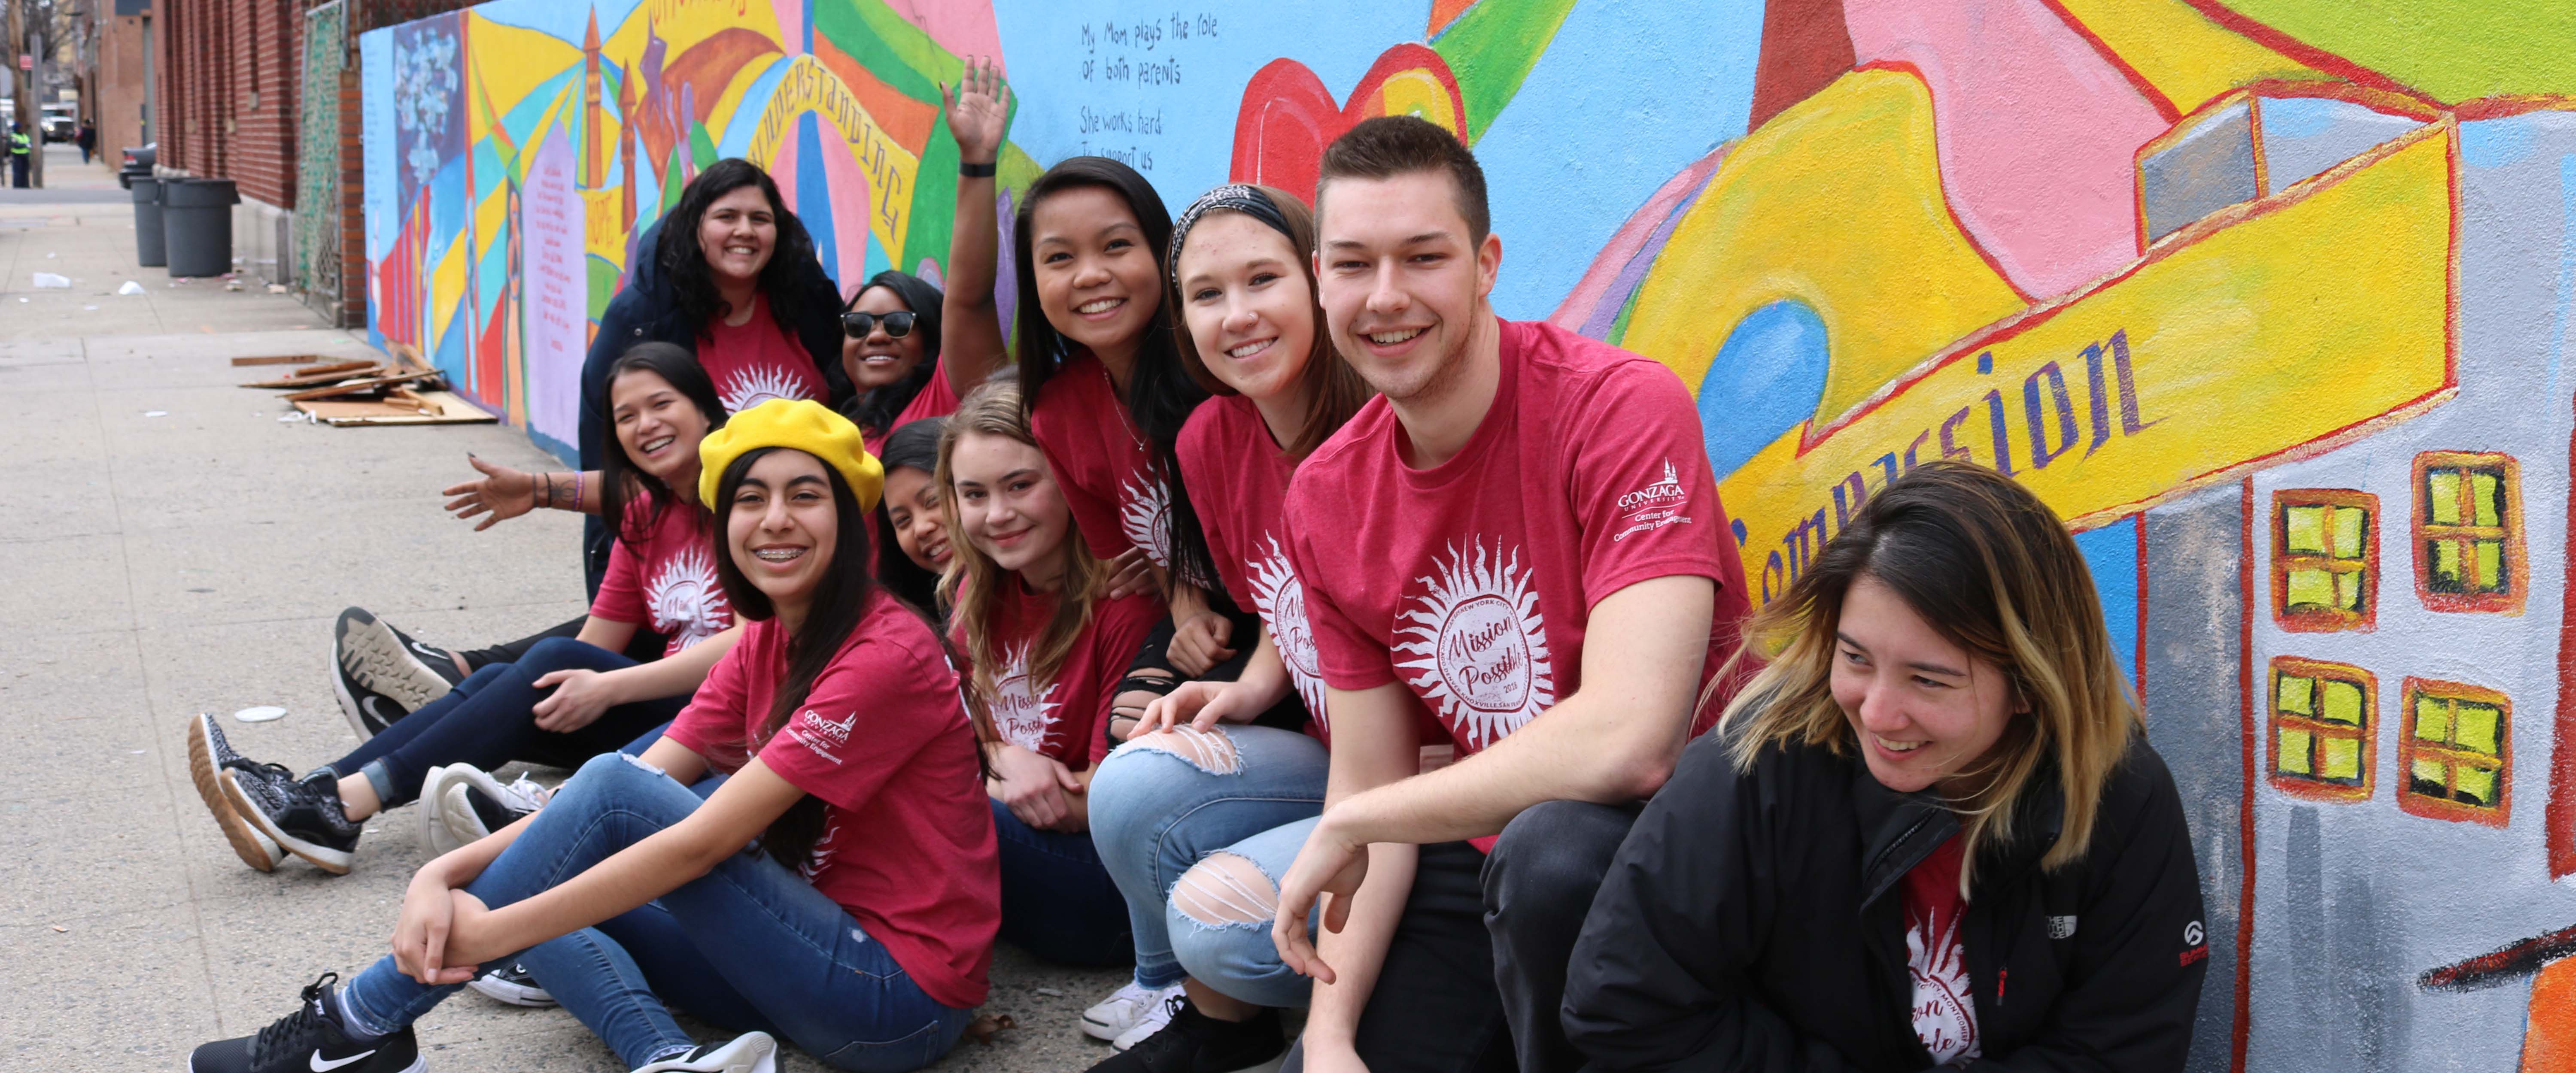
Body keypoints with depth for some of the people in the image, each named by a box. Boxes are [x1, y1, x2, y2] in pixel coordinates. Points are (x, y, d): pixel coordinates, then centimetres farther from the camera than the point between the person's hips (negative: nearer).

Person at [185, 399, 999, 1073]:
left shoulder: (886, 656, -18)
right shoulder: (763, 647, 10)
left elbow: (700, 843, -23)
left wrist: (492, 932, -22)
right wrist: (443, 877, -12)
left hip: (900, 1000, -9)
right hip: (825, 953, 9)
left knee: (614, 790, -19)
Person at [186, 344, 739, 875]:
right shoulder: (645, 514, 18)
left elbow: (755, 641, -19)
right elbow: (599, 641, 13)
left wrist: (609, 686, -22)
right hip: (657, 708, 7)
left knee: (557, 660, -24)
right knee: (497, 679, -10)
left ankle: (344, 805, -27)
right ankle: (313, 793, -22)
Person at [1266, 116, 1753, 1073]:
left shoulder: (1620, 410, -20)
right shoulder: (1325, 500, 1)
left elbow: (1627, 744, -30)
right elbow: (1368, 780, 4)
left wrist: (1349, 826, -19)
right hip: (1478, 854, 6)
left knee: (1550, 853, -37)